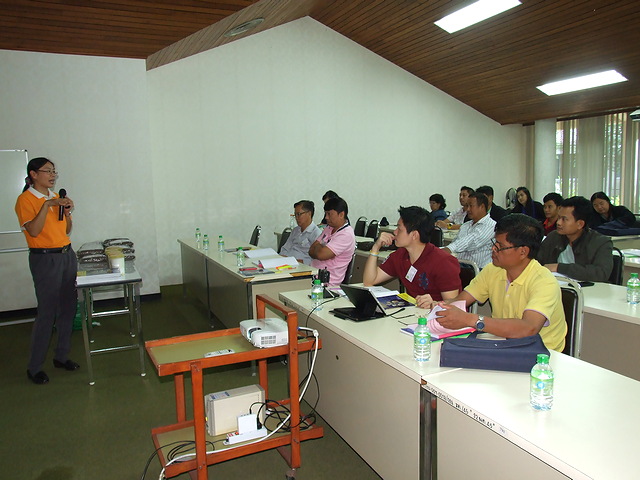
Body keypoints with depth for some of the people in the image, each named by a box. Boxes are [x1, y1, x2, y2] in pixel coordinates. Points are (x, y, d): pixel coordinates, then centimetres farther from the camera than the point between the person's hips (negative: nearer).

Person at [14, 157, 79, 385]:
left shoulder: (55, 197, 13)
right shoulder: (25, 199, -7)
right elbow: (33, 231, -19)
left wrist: (67, 212, -1)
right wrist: (47, 205, -23)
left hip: (67, 255, 7)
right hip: (45, 259, -7)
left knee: (68, 309, 10)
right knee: (47, 313, -5)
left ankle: (62, 356, 24)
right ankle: (34, 367, 8)